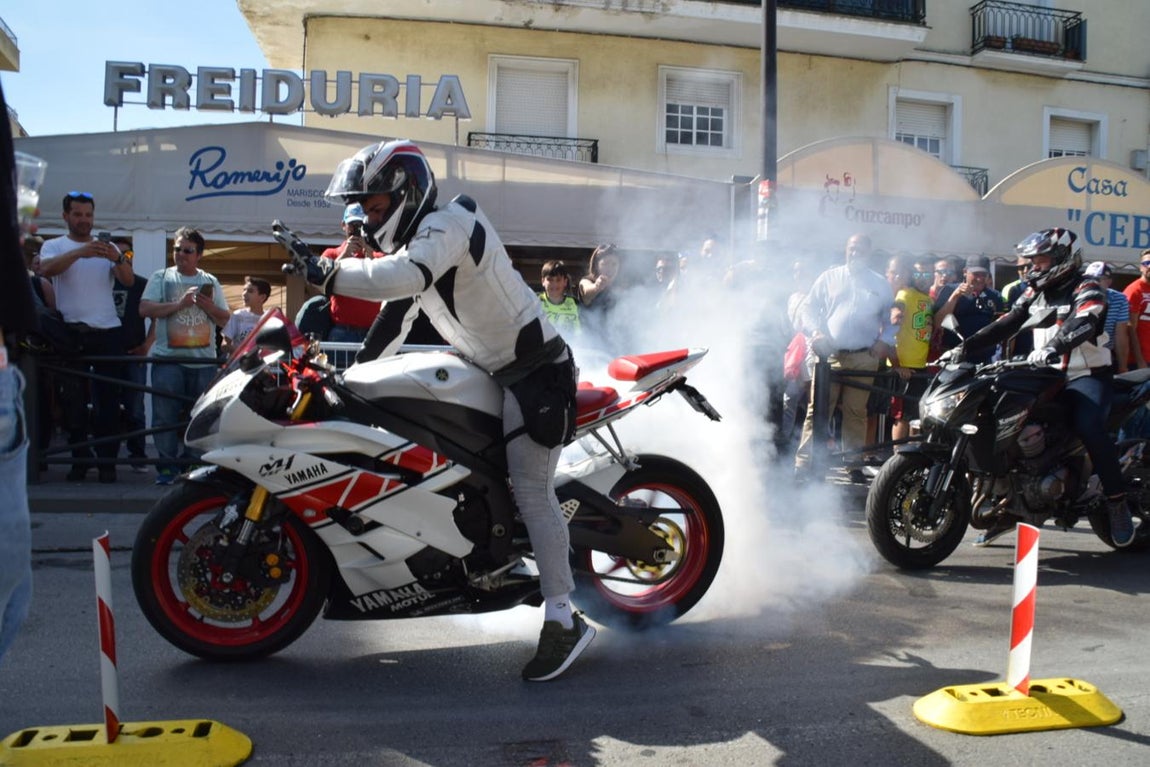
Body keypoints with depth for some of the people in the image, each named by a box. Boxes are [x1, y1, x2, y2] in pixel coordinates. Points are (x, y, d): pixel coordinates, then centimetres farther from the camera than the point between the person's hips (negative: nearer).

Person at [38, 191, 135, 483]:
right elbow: (47, 268, -15)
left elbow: (129, 280, -4)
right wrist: (80, 252, -32)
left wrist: (117, 258, -26)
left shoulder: (108, 246, 12)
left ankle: (107, 461, 6)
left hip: (108, 331, 1)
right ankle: (80, 459, 13)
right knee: (73, 399, 3)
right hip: (72, 332, -1)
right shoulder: (54, 246, 8)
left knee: (108, 399, 0)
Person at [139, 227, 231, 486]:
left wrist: (208, 306, -9)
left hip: (204, 360, 2)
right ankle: (166, 465, 5)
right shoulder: (161, 277, 7)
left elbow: (225, 319, 10)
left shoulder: (210, 282, 13)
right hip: (168, 359, -2)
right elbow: (145, 309, -5)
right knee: (165, 415, -3)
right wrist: (179, 304, -14)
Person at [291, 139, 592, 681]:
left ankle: (563, 620, -10)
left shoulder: (446, 223, -16)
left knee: (531, 490, -14)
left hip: (532, 368, -11)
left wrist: (329, 274, -28)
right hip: (494, 368, 11)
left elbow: (403, 277, -36)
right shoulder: (419, 238, 16)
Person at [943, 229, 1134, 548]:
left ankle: (1117, 502, -14)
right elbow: (1005, 325, 8)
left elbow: (1081, 325, -28)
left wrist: (1053, 348, -48)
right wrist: (965, 347, -6)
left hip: (1087, 376, -6)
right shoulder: (1035, 293, 15)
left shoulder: (1087, 289, -7)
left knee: (1089, 428, -31)